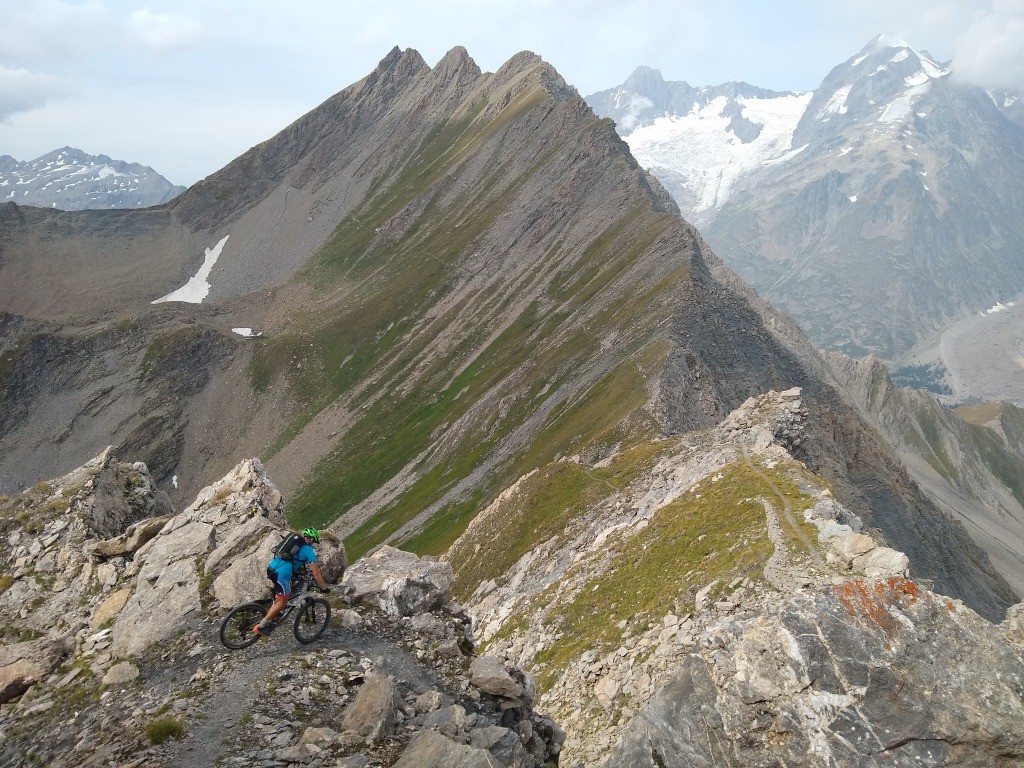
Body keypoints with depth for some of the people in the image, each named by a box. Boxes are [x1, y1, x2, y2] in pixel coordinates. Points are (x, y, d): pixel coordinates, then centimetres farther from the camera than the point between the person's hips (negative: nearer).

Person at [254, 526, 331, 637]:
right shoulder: (309, 550, 1)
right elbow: (316, 573, 1)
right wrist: (325, 588, 10)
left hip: (271, 567, 8)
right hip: (281, 574, -8)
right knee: (282, 601, 6)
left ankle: (270, 619, 30)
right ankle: (261, 626, 7)